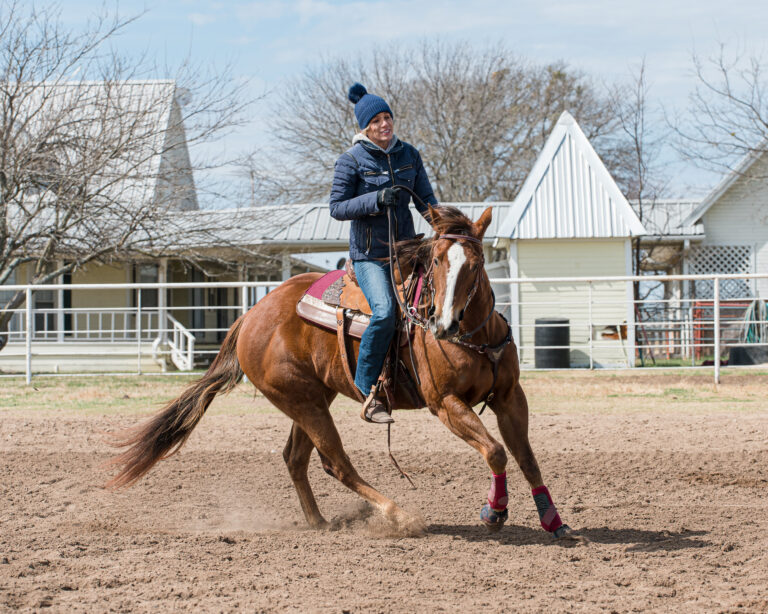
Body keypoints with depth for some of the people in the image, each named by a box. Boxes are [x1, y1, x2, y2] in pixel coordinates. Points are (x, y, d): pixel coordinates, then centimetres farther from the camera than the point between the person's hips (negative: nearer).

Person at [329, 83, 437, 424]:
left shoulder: (408, 155, 8)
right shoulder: (351, 161, -6)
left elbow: (426, 200, 10)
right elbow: (337, 208, -9)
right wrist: (377, 199, -22)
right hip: (369, 255, -6)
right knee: (385, 311, -29)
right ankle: (367, 393, -20)